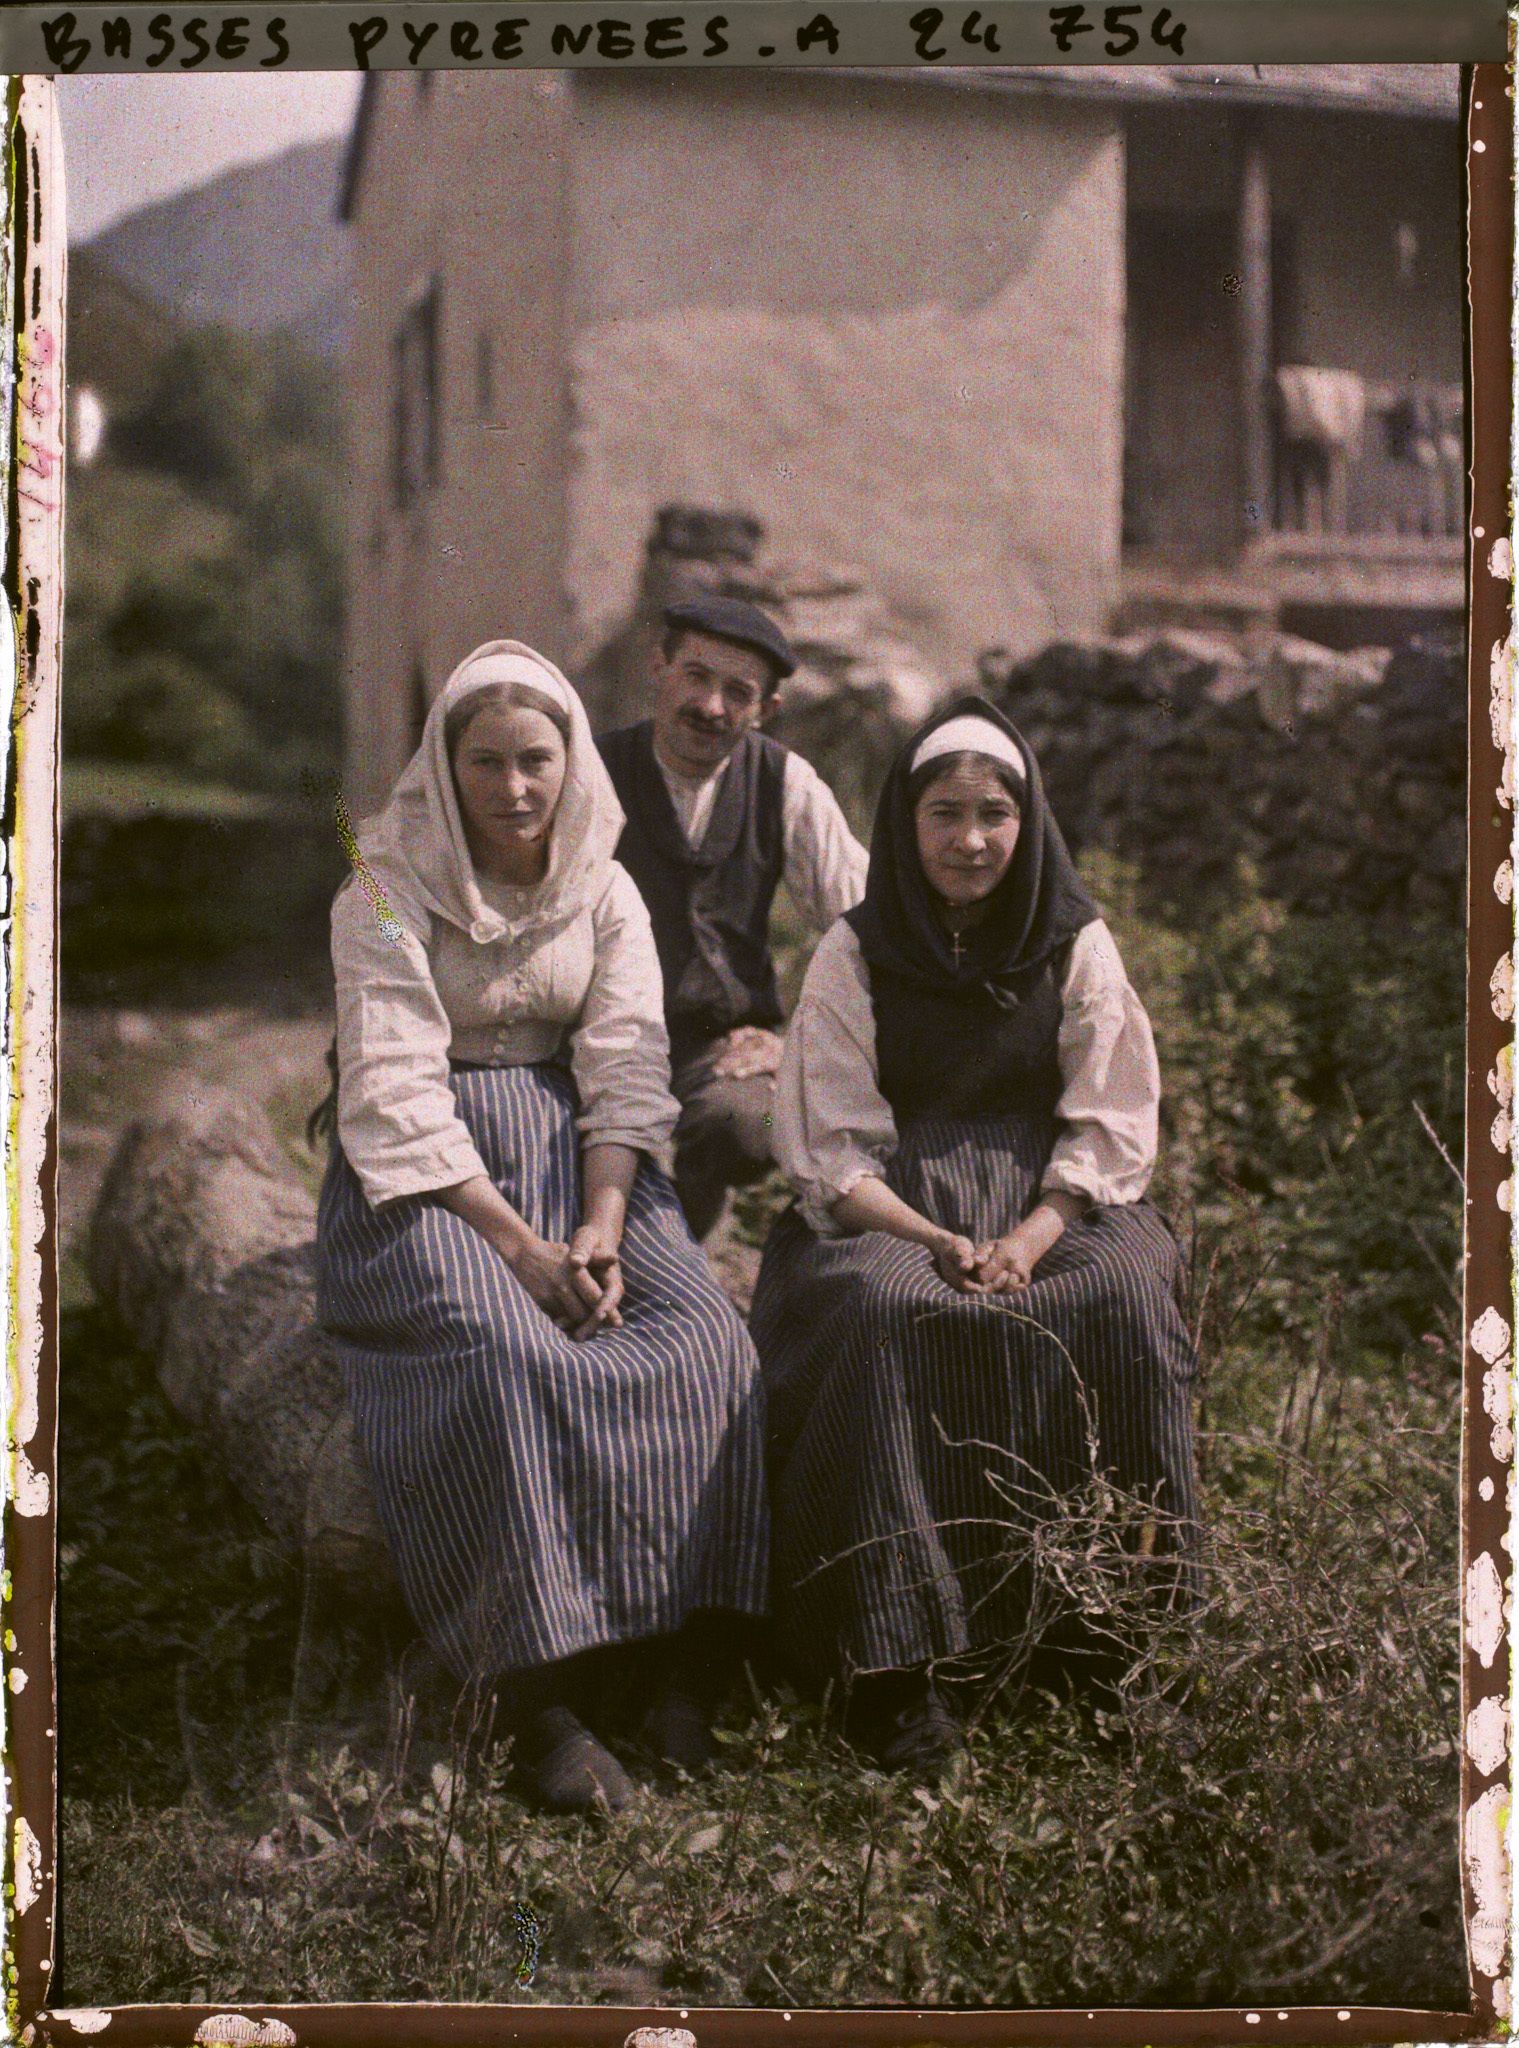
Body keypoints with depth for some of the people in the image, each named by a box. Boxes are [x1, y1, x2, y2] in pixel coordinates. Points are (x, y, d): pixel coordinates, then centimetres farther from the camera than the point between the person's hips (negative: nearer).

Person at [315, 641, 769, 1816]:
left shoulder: (604, 892, 9)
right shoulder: (389, 891, -4)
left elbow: (627, 1067, 0)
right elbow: (397, 1092, -13)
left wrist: (602, 1228, -17)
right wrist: (516, 1244, -22)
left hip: (575, 1150, 4)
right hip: (427, 1171, -4)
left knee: (703, 1344, -23)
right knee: (506, 1356, -33)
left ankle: (690, 1664, -20)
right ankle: (544, 1700, -29)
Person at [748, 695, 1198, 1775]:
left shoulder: (1076, 946, 6)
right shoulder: (855, 954, 2)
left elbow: (1110, 1130, 2)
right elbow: (833, 1153, -2)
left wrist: (1029, 1240, -16)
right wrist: (938, 1242, -19)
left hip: (1054, 1203, 1)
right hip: (892, 1211, -1)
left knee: (1126, 1300, -30)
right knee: (886, 1313, -34)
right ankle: (895, 1661, -30)